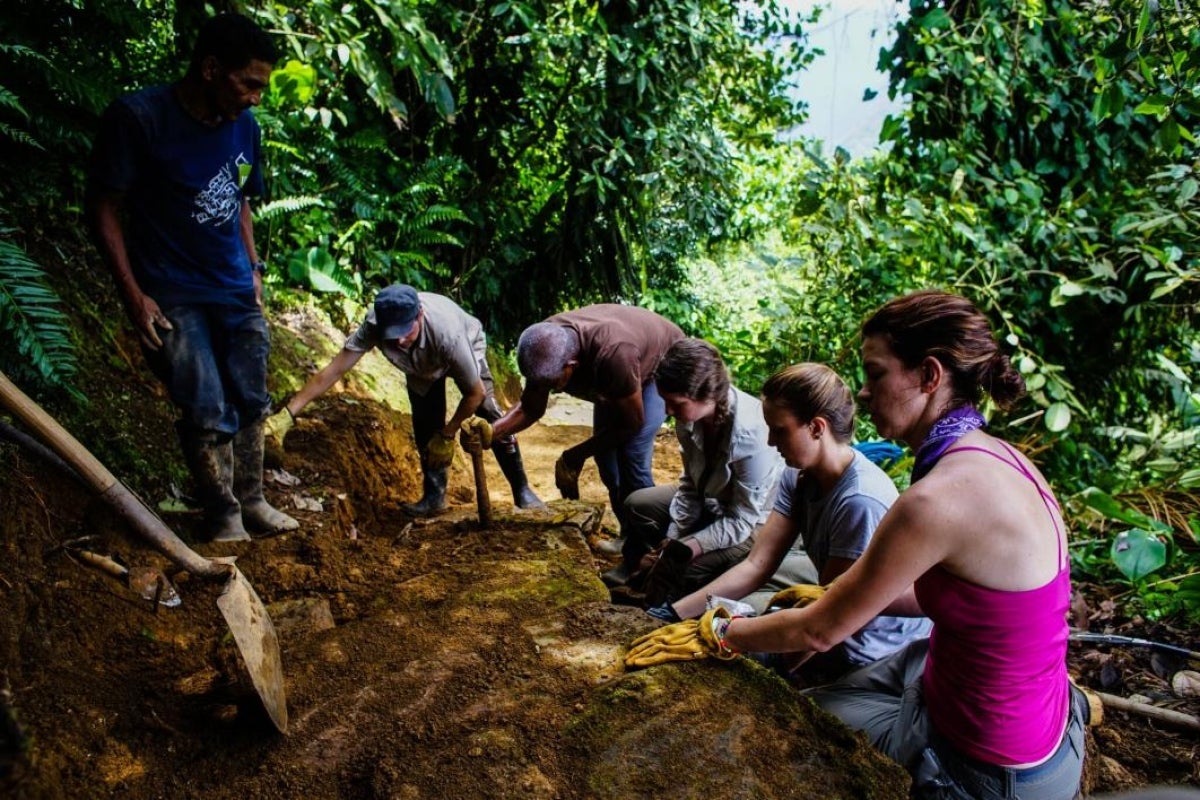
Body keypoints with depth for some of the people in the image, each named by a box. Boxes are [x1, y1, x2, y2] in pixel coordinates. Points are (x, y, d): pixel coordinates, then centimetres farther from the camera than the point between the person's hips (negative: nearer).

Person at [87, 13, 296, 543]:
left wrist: (253, 271, 11)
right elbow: (104, 207, -10)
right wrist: (133, 294, -14)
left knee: (251, 404, 9)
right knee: (208, 414, -5)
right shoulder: (138, 118, -14)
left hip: (237, 291, 5)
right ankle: (223, 515, 14)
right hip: (172, 297, -5)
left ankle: (250, 500, 25)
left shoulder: (244, 126, 3)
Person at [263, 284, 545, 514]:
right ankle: (434, 495, 10)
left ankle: (522, 491, -1)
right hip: (421, 366, 3)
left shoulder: (446, 331, -48)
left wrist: (447, 435, -25)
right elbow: (333, 371, -38)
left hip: (466, 350, -3)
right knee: (425, 427, -7)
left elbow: (476, 392, -36)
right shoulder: (374, 325, -40)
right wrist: (287, 415, -44)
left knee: (488, 415, -13)